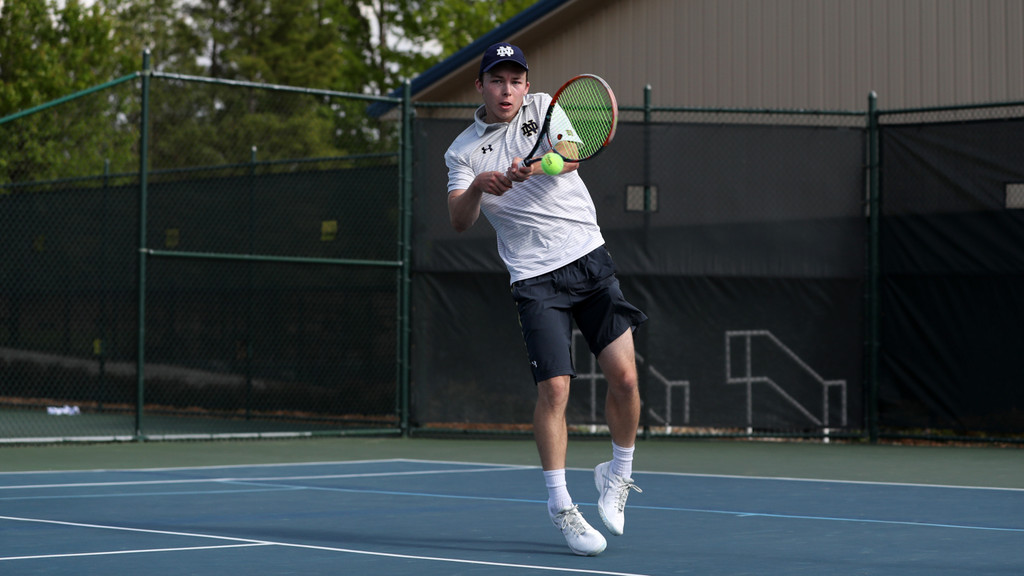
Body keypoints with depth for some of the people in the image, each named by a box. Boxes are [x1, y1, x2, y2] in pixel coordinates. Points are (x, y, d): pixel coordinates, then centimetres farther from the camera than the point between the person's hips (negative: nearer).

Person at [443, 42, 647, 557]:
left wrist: (533, 165, -32)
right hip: (536, 278, -2)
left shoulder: (542, 108, 8)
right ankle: (560, 506, 2)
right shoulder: (463, 151, 7)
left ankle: (617, 475, 19)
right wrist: (477, 186, -25)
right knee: (553, 388, -11)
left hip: (589, 259, 2)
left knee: (624, 375, -5)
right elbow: (459, 222, -4)